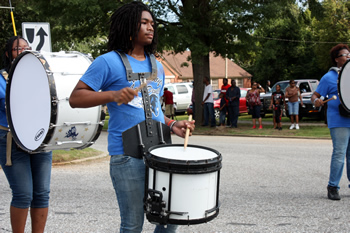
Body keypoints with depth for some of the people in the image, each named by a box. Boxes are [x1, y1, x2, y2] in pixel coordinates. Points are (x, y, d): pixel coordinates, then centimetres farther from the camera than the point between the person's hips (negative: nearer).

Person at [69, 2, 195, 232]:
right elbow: (75, 98, -8)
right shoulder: (109, 62, -3)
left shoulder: (157, 66, 18)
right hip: (128, 156, -6)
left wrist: (173, 125, 8)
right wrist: (113, 95, -21)